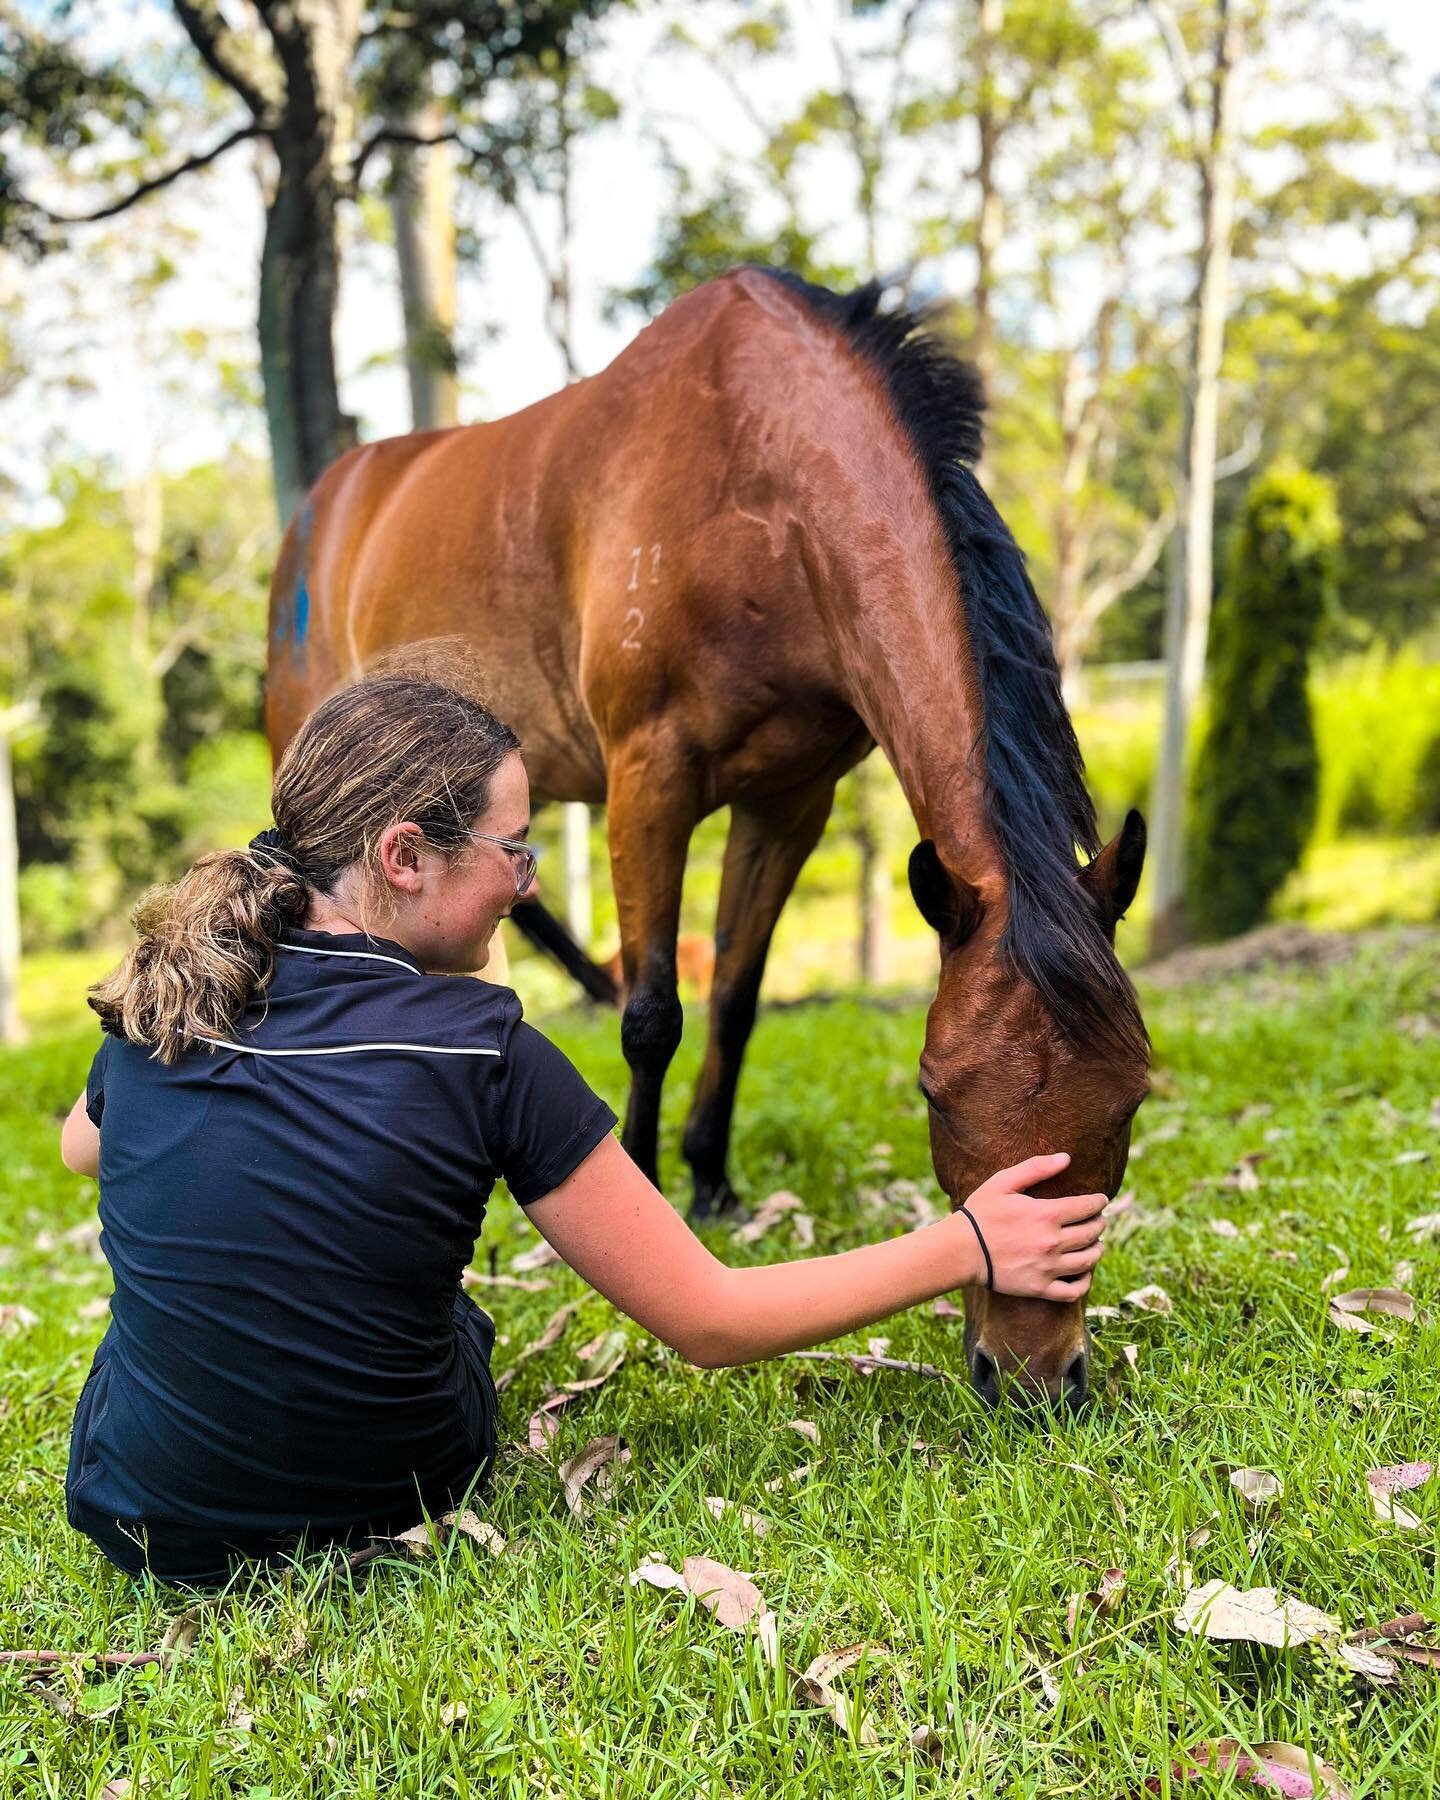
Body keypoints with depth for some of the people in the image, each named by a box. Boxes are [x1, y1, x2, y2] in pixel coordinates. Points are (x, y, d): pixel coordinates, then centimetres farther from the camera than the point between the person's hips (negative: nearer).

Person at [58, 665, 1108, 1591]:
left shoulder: (155, 1009, -9)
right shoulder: (482, 1055, -21)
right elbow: (709, 1321, -14)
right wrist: (967, 1246, -4)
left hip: (141, 1527, 3)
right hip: (397, 1517, -2)